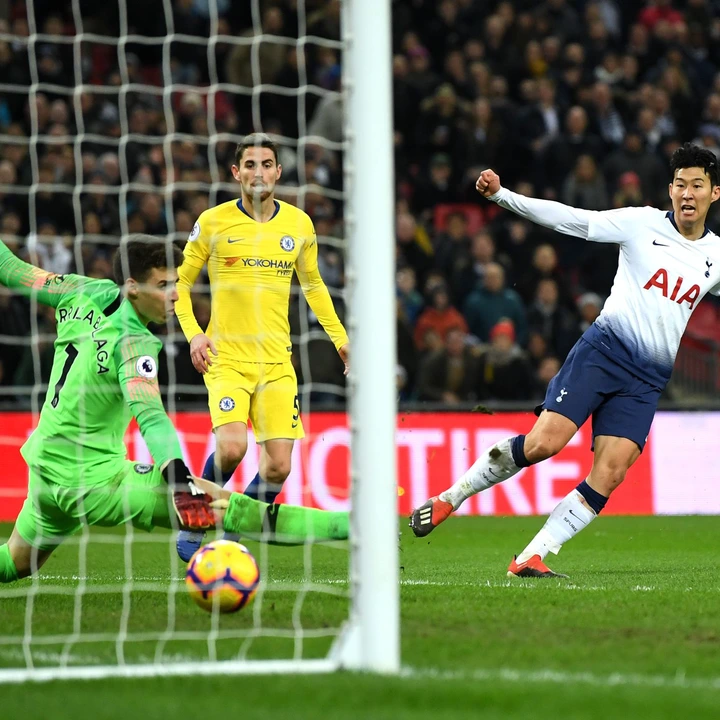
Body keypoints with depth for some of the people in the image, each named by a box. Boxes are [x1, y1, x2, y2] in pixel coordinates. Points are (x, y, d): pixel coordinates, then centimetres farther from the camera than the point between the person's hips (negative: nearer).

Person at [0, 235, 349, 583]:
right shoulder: (133, 343, -20)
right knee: (222, 506, -18)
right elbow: (149, 414, -35)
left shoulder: (87, 293, 0)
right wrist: (180, 481, -47)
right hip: (94, 480, -9)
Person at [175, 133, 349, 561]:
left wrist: (340, 337, 17)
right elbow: (181, 282, 7)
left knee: (278, 468, -6)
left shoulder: (299, 224, 7)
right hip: (225, 357, -3)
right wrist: (193, 333, -8)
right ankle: (194, 526, 1)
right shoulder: (213, 222, -2)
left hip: (276, 361, 3)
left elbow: (313, 285, 22)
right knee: (231, 448, -24)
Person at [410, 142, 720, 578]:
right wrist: (502, 195, -11)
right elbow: (571, 219, -3)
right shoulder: (643, 223, 0)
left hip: (648, 380, 3)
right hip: (604, 349, -3)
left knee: (610, 474, -13)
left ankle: (532, 558, -7)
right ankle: (449, 499, 4)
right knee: (543, 443, -16)